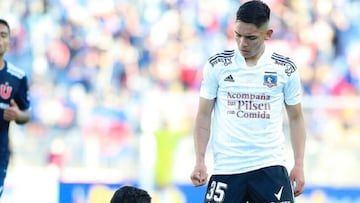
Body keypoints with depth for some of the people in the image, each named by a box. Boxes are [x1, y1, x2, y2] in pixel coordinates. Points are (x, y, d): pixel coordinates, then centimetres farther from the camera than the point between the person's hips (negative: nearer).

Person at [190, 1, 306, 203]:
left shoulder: (285, 69, 3)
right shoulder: (217, 65, 2)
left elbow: (296, 118, 11)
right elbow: (204, 115, 7)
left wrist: (299, 165, 4)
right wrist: (200, 161, -2)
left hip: (270, 166, 0)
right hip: (226, 168, 0)